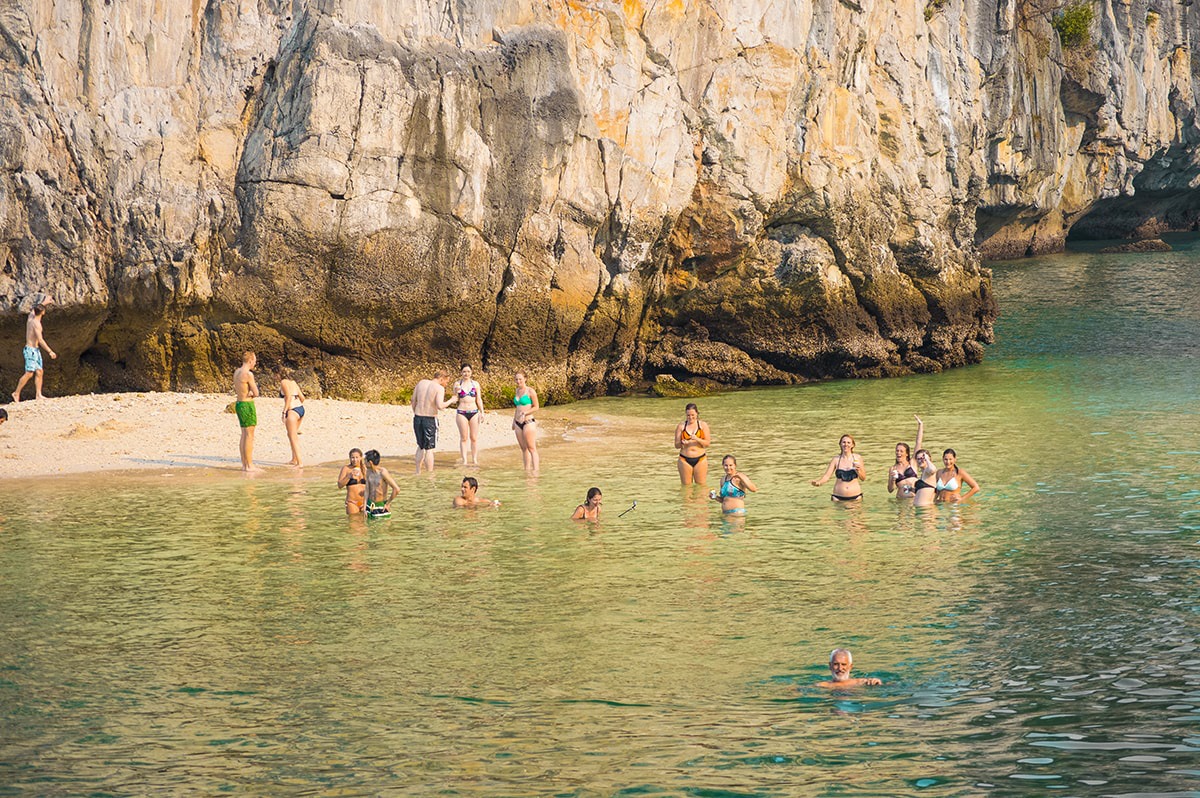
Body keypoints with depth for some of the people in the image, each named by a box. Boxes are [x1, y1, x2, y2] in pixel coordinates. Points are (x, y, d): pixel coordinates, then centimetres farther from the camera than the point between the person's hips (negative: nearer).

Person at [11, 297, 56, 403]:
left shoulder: (31, 317, 6)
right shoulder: (36, 323, -19)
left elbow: (34, 309, 32)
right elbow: (40, 340, -23)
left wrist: (44, 303, 39)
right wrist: (50, 351, -21)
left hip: (35, 350, 9)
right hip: (31, 350, -9)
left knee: (39, 372, 4)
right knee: (29, 373, -9)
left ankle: (38, 394, 1)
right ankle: (16, 393, -2)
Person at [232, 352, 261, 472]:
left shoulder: (237, 371, 10)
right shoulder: (248, 374, -17)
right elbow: (256, 393, -16)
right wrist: (254, 389, 5)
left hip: (239, 404, 9)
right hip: (247, 405, -9)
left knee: (244, 435, 14)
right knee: (249, 436, -6)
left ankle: (245, 464, 16)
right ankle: (249, 465, -6)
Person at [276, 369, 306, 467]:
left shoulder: (283, 382, -6)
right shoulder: (293, 382, 18)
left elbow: (288, 397, -17)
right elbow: (302, 397, 17)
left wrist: (284, 412, -17)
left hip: (293, 411, -9)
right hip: (301, 409, 9)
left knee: (293, 438, -6)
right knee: (291, 435, 23)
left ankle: (299, 462, -12)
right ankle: (294, 459, 31)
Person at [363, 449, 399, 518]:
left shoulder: (383, 472, -20)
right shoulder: (368, 472, 1)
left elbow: (397, 489, -25)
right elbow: (367, 490, 6)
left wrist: (388, 503, -16)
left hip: (382, 507, -6)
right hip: (370, 504, 6)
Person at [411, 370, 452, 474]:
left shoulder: (421, 383, 6)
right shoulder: (440, 388, -11)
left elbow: (413, 400, 11)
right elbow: (440, 406, -22)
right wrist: (450, 401, -6)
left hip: (418, 418, 5)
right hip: (430, 419, -5)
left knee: (420, 446, 20)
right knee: (429, 449, 3)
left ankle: (418, 472, 23)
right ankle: (430, 474, 5)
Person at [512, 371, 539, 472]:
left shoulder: (530, 391, -6)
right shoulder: (517, 391, 14)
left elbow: (536, 407, -6)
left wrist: (525, 413, -19)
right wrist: (514, 422, 21)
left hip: (528, 422, -7)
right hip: (518, 423, 7)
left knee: (531, 448, -8)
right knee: (523, 448, 9)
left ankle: (535, 470, -9)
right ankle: (527, 469, 13)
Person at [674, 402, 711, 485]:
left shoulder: (703, 425, 5)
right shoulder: (681, 427, 5)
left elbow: (707, 443, -2)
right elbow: (676, 445, 5)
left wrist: (697, 439, -20)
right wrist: (682, 443, -19)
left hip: (700, 459, 0)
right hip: (685, 460, 0)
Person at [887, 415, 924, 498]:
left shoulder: (912, 463, 13)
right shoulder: (892, 469, 16)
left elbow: (918, 443, 11)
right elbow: (890, 490, 14)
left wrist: (920, 425, 11)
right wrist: (892, 480, -6)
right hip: (901, 500, 1)